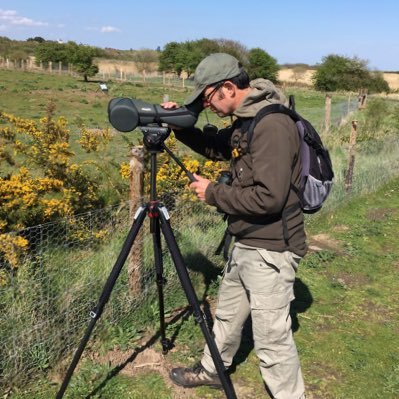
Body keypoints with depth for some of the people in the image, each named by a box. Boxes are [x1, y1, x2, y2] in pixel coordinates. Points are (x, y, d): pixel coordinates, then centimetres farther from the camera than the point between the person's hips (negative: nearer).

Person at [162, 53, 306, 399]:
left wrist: (213, 193, -15)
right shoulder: (245, 120, 7)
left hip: (271, 251, -10)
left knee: (272, 338, 0)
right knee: (227, 315, 26)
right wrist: (180, 124, 8)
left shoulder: (273, 125, -23)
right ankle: (211, 371, 48)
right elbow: (217, 147, 25)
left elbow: (268, 198, -29)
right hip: (245, 244, 10)